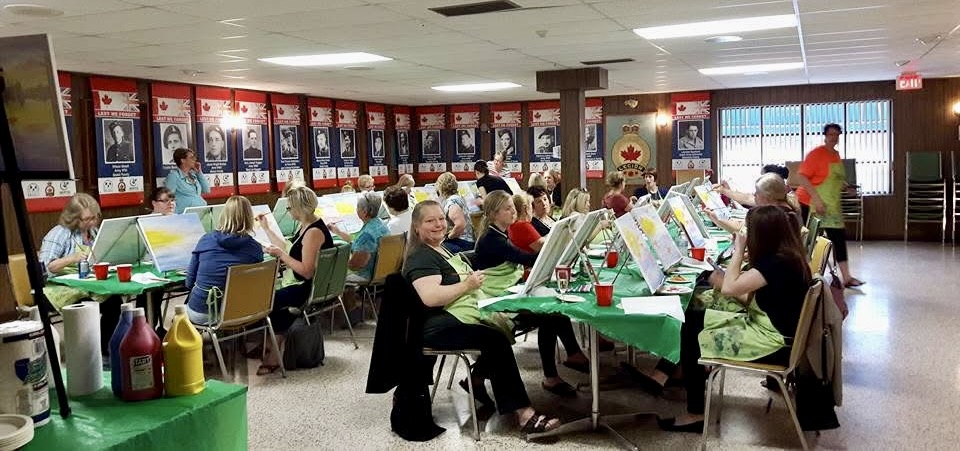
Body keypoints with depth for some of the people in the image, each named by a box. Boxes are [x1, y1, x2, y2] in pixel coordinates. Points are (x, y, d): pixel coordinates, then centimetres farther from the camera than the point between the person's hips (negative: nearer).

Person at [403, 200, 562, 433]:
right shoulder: (421, 257, -9)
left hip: (466, 314, 10)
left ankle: (477, 379, 10)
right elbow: (430, 297, -23)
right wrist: (467, 285, -16)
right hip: (438, 327, -10)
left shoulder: (444, 250, 22)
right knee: (496, 339, -26)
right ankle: (523, 414, -26)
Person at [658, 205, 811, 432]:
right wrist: (722, 280, 3)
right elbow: (752, 300, 10)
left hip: (774, 343, -10)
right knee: (690, 319, 6)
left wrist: (738, 251, -14)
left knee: (694, 336, -6)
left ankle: (696, 414, 4)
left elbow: (730, 288, -24)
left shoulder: (778, 263, -23)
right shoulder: (784, 256, 7)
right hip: (761, 323, 10)